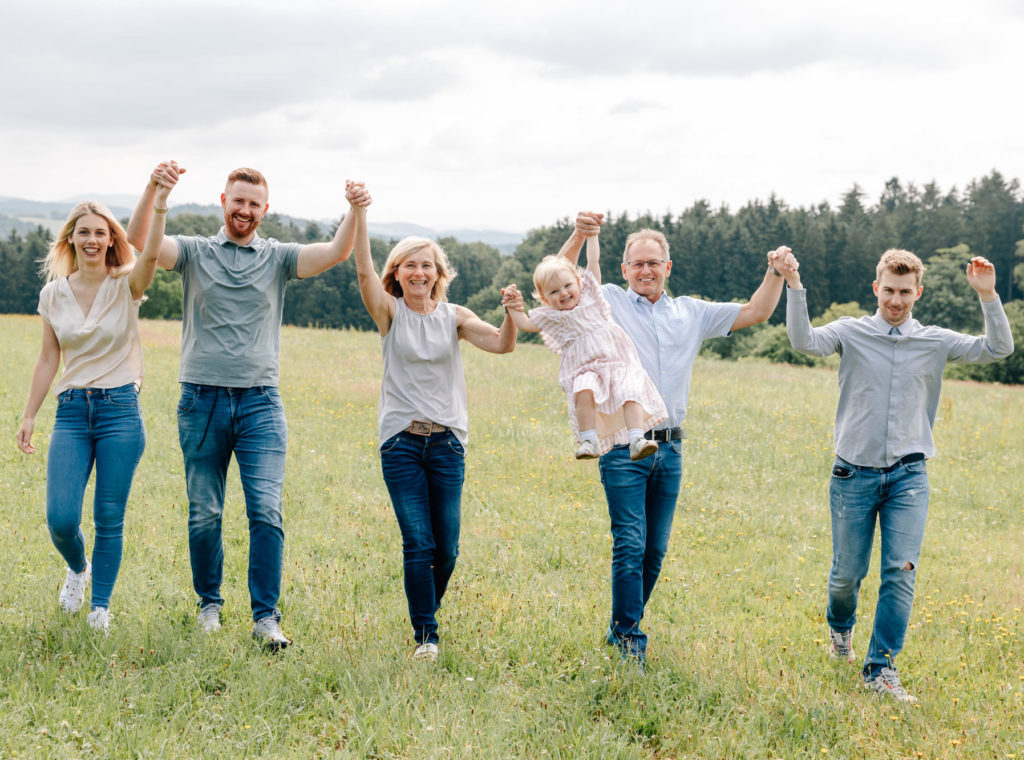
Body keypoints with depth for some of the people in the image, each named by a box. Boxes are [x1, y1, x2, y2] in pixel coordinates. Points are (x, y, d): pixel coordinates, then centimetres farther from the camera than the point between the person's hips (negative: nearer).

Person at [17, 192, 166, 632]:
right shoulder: (54, 294, 7)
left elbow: (151, 253, -25)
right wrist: (29, 416, 12)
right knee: (61, 518, -9)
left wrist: (159, 202, -39)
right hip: (72, 412, 2)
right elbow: (48, 359, 13)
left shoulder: (125, 286, -3)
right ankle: (76, 568, 25)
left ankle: (100, 607, 18)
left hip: (121, 410, -2)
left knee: (109, 519, 1)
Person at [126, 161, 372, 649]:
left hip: (260, 402, 0)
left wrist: (354, 213, -26)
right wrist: (154, 190, -28)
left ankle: (266, 617, -5)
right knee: (204, 515, 8)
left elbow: (336, 253, -7)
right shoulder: (194, 252, 6)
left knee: (266, 512, -9)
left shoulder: (278, 258, 8)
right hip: (202, 401, 0)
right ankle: (209, 604, 25)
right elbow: (138, 241, -10)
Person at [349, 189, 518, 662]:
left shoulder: (454, 317, 7)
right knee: (418, 545, -8)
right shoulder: (390, 313, 3)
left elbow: (501, 345, -6)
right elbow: (364, 270, -13)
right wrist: (358, 213, -23)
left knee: (446, 548, 3)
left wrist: (511, 315, -27)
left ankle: (427, 612, 28)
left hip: (447, 443, 2)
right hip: (402, 443, -2)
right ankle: (425, 636, 2)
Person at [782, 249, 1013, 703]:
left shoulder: (936, 342, 5)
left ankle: (880, 668, -1)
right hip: (854, 474, -1)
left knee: (901, 572, -10)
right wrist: (794, 289, -30)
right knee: (847, 572, 9)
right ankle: (840, 628, 42)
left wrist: (988, 296, -16)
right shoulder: (851, 333, 0)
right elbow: (804, 342, -18)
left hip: (908, 477, 1)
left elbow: (998, 348, -3)